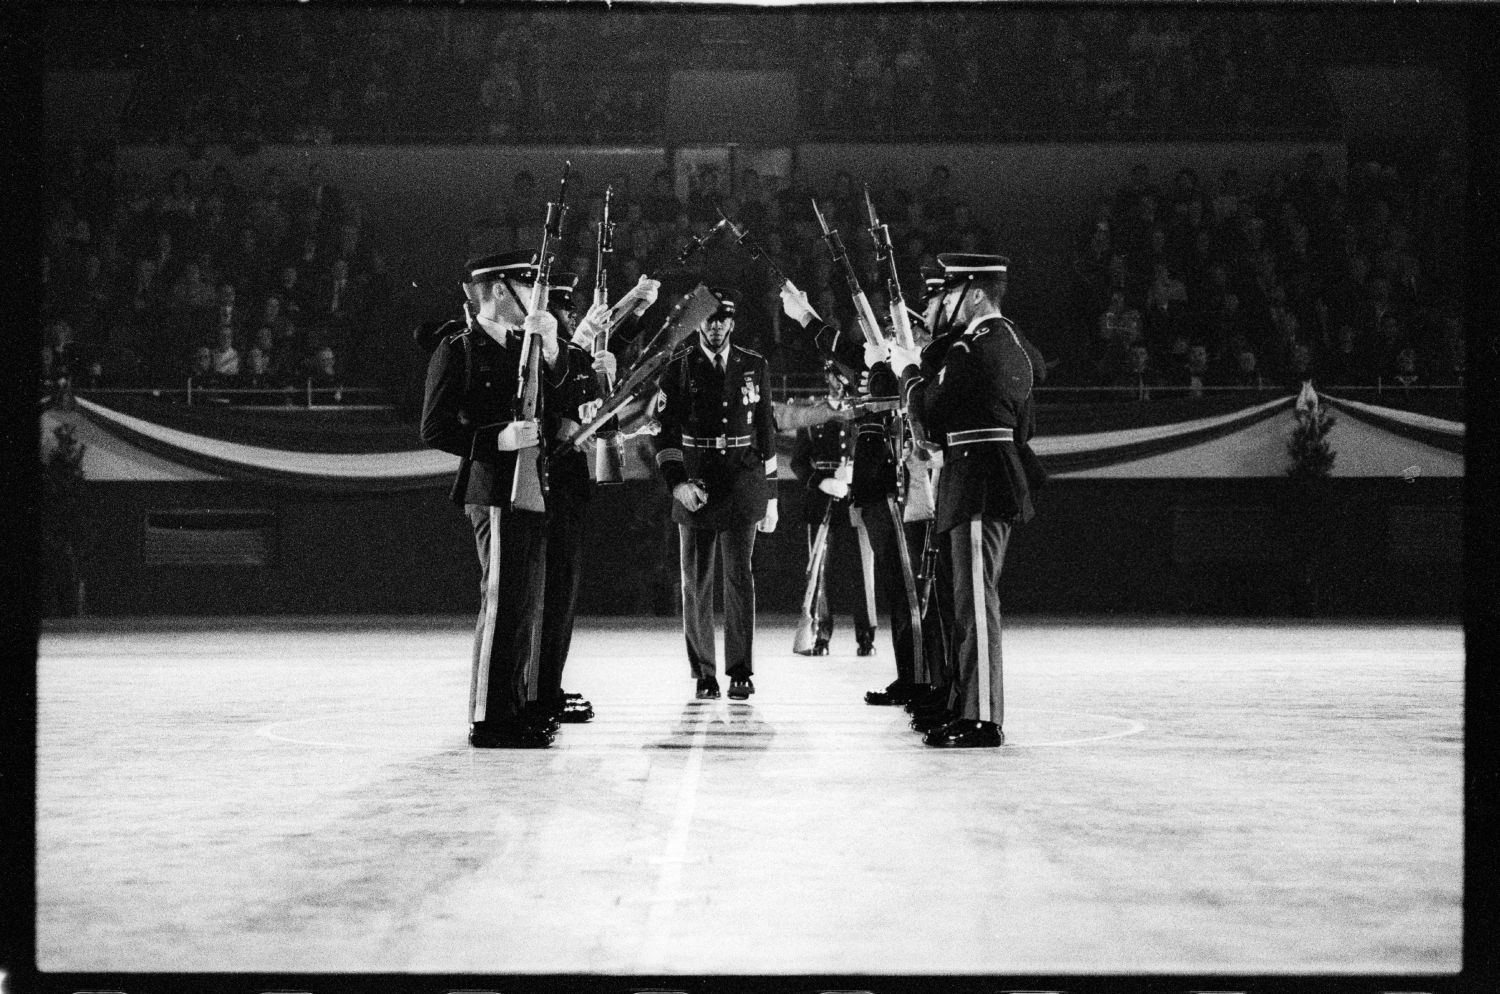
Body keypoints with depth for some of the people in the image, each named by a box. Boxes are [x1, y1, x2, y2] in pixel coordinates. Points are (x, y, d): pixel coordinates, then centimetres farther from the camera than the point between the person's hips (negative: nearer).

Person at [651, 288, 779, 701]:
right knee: (696, 583, 3)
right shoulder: (678, 367, 3)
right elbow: (663, 430, 1)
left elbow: (766, 431, 13)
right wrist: (677, 481, -13)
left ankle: (740, 672, -1)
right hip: (694, 487, 0)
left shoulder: (753, 366, 9)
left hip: (742, 485, 0)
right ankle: (704, 675, 9)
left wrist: (770, 495, 12)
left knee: (739, 577, -6)